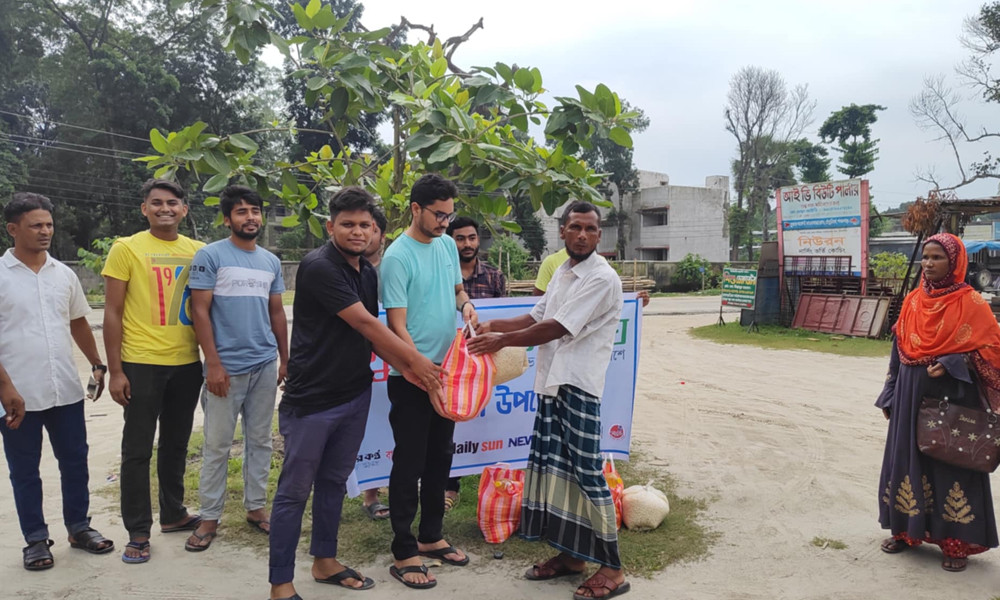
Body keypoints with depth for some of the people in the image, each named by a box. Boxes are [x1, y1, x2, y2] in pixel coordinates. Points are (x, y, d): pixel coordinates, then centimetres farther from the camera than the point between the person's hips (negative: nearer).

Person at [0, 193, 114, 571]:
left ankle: (79, 528, 28)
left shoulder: (64, 274, 7)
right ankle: (36, 539, 23)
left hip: (66, 390, 4)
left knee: (75, 461, 12)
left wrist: (97, 365, 11)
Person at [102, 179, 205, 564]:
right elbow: (112, 313, -5)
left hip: (187, 363, 4)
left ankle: (173, 514, 32)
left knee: (176, 444, 16)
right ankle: (138, 532, 16)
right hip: (142, 364, -4)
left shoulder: (197, 251, 5)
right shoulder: (126, 249, -5)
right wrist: (115, 370, -9)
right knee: (137, 450, 4)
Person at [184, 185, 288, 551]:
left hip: (266, 365, 5)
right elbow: (200, 311, -8)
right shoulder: (210, 256, -5)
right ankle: (210, 517, 15)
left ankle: (255, 507, 25)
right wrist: (213, 364, -13)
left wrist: (285, 359, 13)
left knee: (259, 440, 12)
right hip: (227, 366, -5)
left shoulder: (271, 261, 11)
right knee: (217, 444, 3)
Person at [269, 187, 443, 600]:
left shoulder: (367, 272, 8)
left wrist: (403, 368, -3)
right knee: (295, 491, 3)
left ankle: (324, 561, 33)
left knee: (333, 482, 18)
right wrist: (416, 360, -14)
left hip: (355, 395, 8)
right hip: (311, 398, -7)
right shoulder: (318, 267, -17)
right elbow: (364, 324, -20)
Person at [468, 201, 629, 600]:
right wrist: (494, 325, 5)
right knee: (553, 467, 12)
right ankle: (570, 555, 25)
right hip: (551, 381, 8)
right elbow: (538, 316, 19)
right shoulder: (562, 272, 15)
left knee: (586, 473, -4)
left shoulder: (602, 278, -13)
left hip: (579, 386, -8)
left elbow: (558, 328, -18)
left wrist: (504, 340, -13)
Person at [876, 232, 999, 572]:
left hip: (951, 397, -5)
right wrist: (890, 396, 9)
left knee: (952, 463, 1)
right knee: (907, 459, 10)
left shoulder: (971, 303, -8)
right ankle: (907, 530, 25)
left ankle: (957, 543, 14)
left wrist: (949, 364, -20)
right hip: (911, 394, 5)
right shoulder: (913, 301, 6)